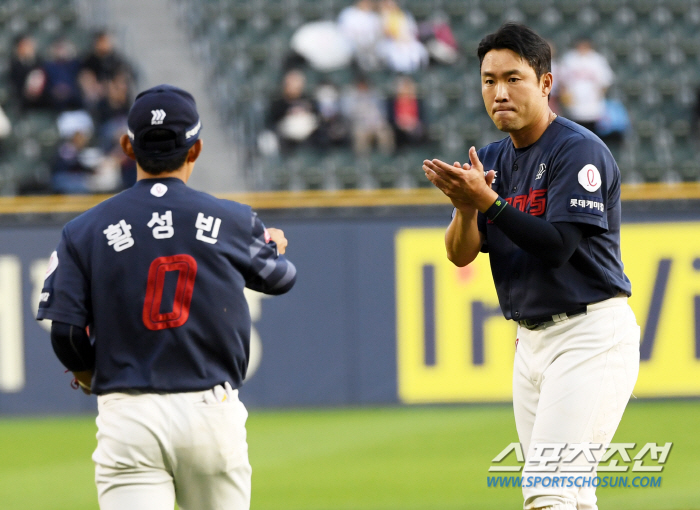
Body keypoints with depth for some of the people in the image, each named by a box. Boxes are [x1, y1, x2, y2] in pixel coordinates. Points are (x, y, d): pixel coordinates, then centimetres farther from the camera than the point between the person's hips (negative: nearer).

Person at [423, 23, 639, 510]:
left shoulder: (581, 151, -12)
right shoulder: (492, 160, 11)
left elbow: (557, 246, -21)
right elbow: (461, 254, 4)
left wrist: (488, 200, -26)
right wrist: (466, 208, -17)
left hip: (592, 335, -8)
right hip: (532, 339, 8)